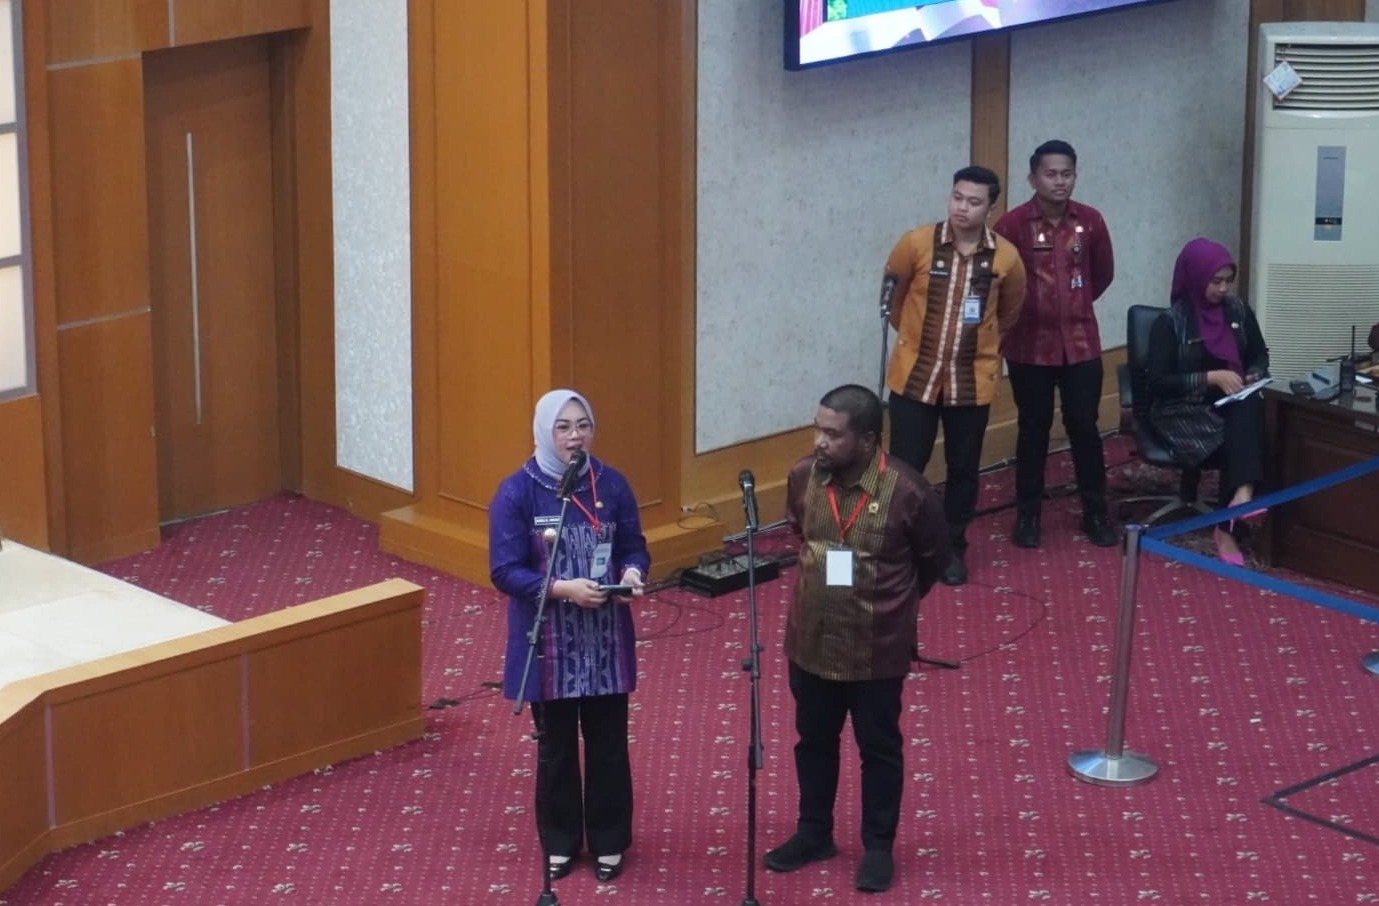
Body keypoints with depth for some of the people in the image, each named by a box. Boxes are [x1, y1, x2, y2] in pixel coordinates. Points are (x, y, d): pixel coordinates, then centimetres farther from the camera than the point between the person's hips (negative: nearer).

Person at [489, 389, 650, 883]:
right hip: (548, 643, -2)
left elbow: (634, 546, 5)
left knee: (608, 743, 11)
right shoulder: (517, 492, -12)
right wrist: (563, 588, -27)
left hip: (606, 640, 2)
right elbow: (505, 571, -14)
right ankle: (560, 843, 28)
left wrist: (633, 571, -18)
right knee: (556, 746, 12)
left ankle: (609, 841, 27)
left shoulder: (612, 484, -3)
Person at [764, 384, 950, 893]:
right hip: (811, 641, 4)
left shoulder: (906, 491, -21)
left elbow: (933, 559, -3)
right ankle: (814, 834, 37)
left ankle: (878, 847, 27)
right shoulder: (803, 477, -9)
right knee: (814, 741, 19)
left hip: (877, 649, -4)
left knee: (879, 749, 12)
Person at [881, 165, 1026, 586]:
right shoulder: (917, 244, -12)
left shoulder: (1005, 257, -7)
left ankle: (953, 548, 27)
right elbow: (891, 294, 5)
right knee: (905, 466, 2)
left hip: (972, 381, 1)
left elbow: (1009, 311, 13)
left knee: (963, 468, 11)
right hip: (915, 375, -1)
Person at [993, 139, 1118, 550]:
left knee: (1084, 427, 6)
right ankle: (1027, 514, 19)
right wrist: (1021, 312, 7)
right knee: (1033, 429, 7)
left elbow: (1103, 273, 14)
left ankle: (1095, 513, 18)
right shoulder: (1013, 224, -12)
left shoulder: (1090, 221, -2)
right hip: (1029, 344, -2)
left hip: (1081, 342, 2)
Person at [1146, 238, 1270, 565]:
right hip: (1183, 412, -4)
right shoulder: (1170, 322, -9)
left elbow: (1260, 355, 20)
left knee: (1250, 410, -33)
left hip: (1232, 405, 4)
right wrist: (1211, 378, -20)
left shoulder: (1238, 311, 6)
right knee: (1239, 440, -34)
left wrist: (1254, 377, -4)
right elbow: (1158, 382, -13)